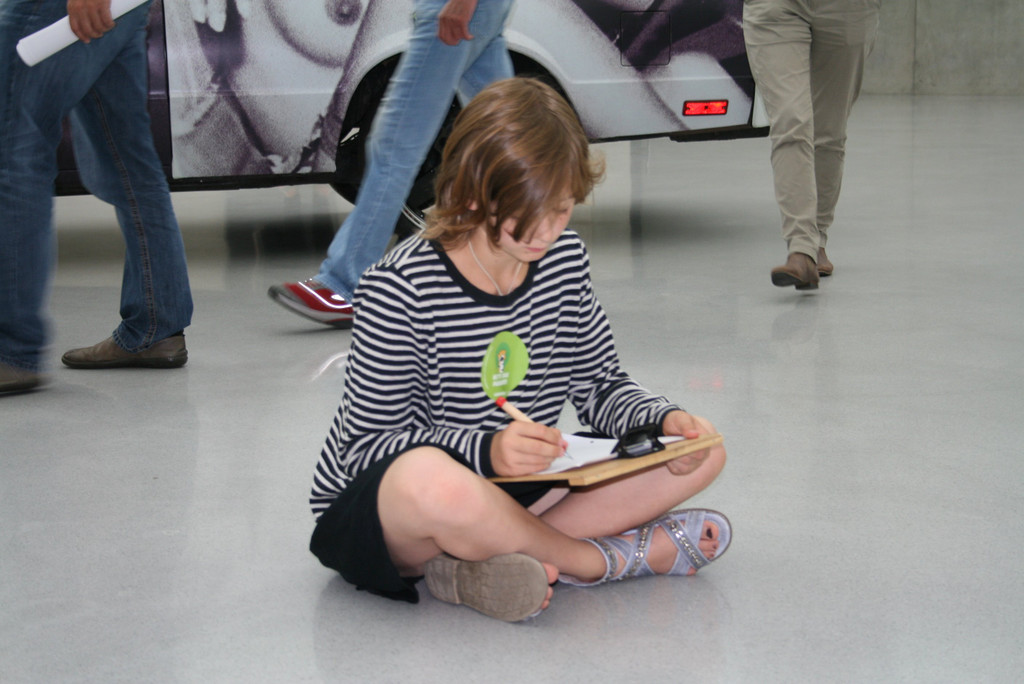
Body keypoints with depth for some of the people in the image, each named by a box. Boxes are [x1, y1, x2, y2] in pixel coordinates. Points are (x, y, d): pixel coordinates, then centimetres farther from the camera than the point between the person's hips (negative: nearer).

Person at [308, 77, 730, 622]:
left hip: (517, 487, 7)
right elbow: (366, 446, -20)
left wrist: (664, 420, -14)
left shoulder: (564, 260, -2)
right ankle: (603, 559, -15)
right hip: (371, 512, -6)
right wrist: (485, 451, -36)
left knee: (704, 452, -6)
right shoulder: (400, 289, -21)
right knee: (432, 481, -44)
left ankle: (477, 562, -18)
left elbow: (600, 388, 8)